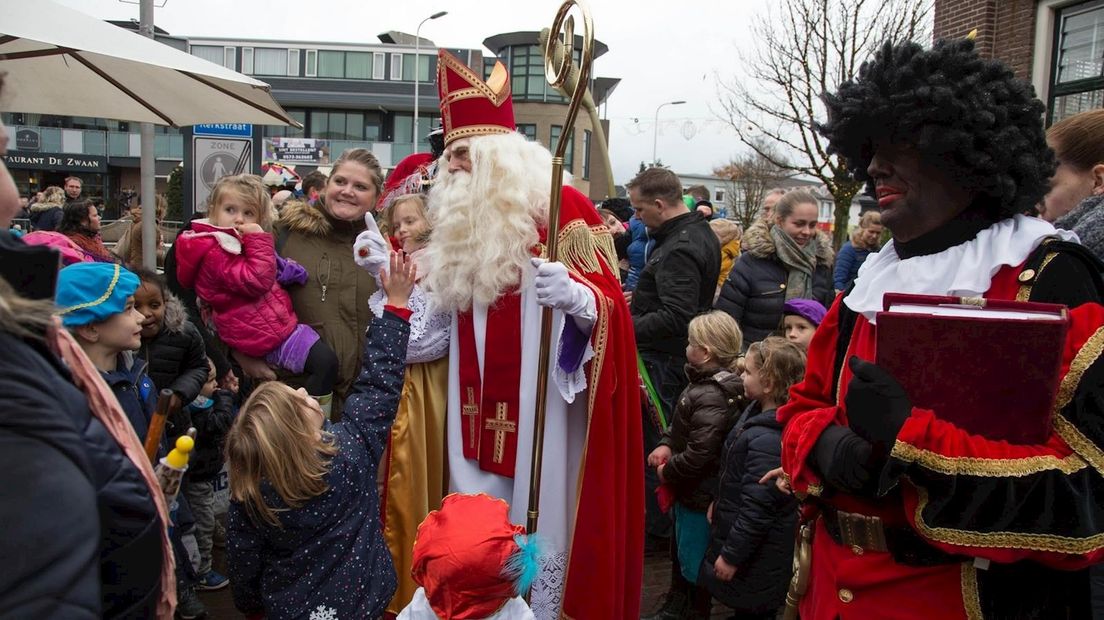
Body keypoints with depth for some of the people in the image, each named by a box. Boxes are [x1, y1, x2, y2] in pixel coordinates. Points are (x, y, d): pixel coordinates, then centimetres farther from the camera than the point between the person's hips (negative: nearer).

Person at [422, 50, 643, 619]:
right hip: (477, 415, 7)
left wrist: (574, 297, -37)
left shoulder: (559, 207, -9)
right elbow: (441, 307, 22)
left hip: (537, 410, -6)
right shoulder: (463, 224, 12)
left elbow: (608, 299, -16)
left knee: (535, 523, 3)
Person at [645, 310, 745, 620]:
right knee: (679, 551, 26)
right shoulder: (706, 384, 3)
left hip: (699, 494, -11)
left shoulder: (710, 398, -28)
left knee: (693, 560, 8)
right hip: (690, 489, 11)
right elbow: (683, 426, 14)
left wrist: (668, 472, -16)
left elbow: (699, 454, -31)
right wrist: (666, 444, -3)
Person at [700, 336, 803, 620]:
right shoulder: (757, 412, -1)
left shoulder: (768, 440, -32)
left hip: (755, 554, -9)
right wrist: (719, 503, 20)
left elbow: (757, 509, -28)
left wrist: (731, 556, -20)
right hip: (739, 531, 9)